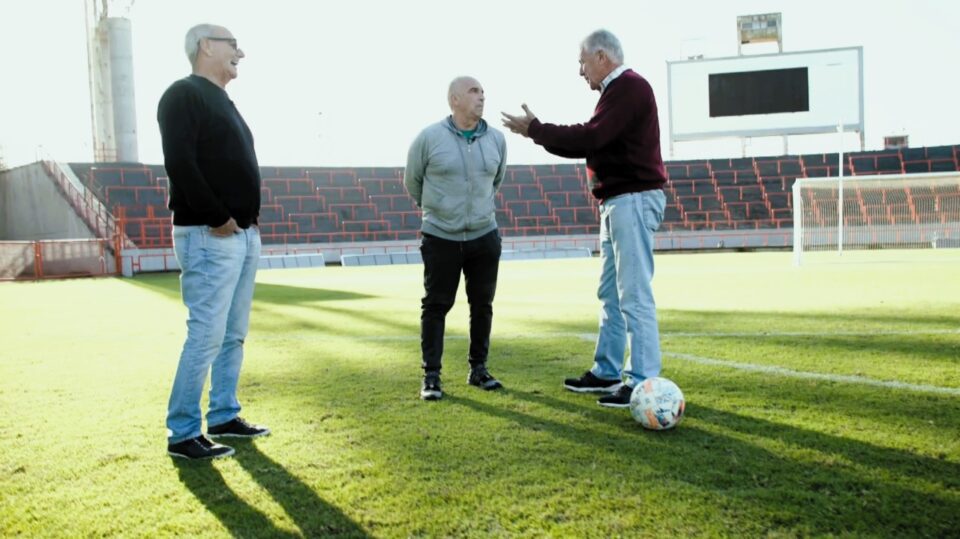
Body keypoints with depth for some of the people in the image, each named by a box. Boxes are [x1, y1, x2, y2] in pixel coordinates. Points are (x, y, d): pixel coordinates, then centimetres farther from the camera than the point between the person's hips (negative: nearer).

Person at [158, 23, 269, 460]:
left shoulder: (223, 102, 22)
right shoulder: (184, 95, -7)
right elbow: (179, 162, -19)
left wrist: (248, 220, 9)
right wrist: (217, 218, -16)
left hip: (244, 234, 10)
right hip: (209, 236, -10)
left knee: (233, 335, 12)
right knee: (206, 336, -9)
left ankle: (224, 417, 22)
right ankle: (182, 434, 1)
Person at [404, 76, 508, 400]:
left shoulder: (496, 139, 2)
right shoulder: (428, 138, -8)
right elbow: (412, 181, 7)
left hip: (484, 236, 4)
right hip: (441, 239, -3)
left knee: (482, 305, 9)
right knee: (436, 306, 2)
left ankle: (478, 369, 23)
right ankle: (431, 376, 12)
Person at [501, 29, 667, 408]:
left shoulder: (630, 87, -12)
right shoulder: (616, 91, 19)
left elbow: (590, 138, -21)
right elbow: (591, 143, 16)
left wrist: (535, 129, -12)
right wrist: (541, 132, 9)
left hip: (633, 201, -10)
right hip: (617, 203, 11)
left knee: (634, 295, -9)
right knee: (610, 293, 13)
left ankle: (643, 383, -5)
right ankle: (607, 372, 22)